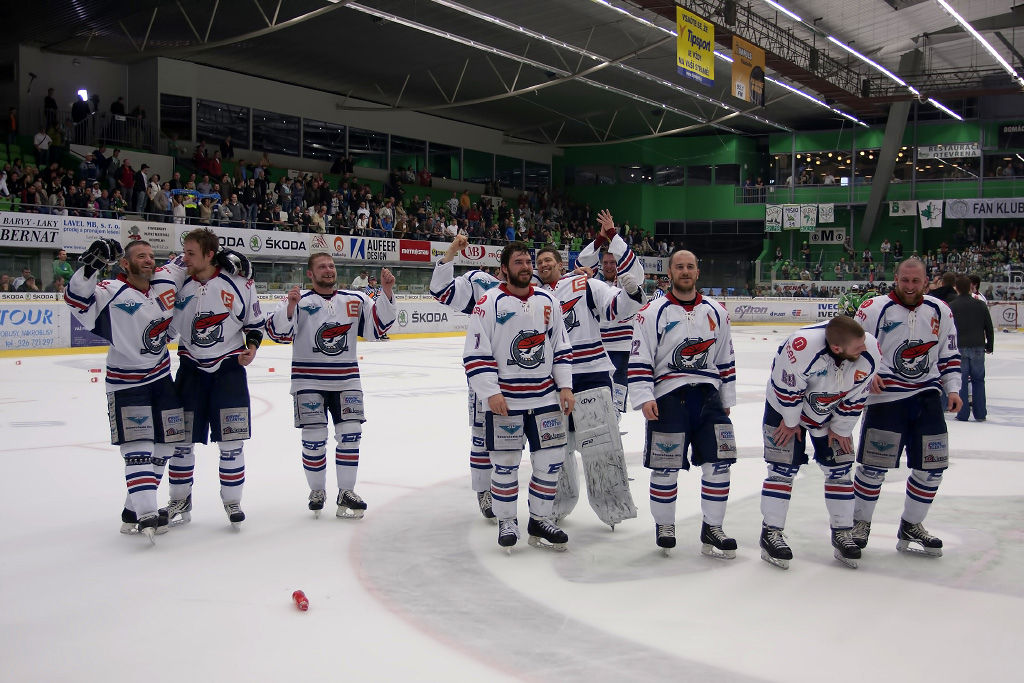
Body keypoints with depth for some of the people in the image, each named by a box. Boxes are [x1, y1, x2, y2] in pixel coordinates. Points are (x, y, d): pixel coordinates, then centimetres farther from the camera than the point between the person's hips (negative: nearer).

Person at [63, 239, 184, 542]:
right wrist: (92, 264, -37)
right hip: (126, 384, -7)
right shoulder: (111, 292, -13)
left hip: (161, 378, 7)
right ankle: (146, 515, -15)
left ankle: (133, 509, 21)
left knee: (163, 447, 9)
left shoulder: (162, 291, 6)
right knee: (138, 448, -13)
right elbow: (76, 298, -26)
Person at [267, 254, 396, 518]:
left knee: (350, 434, 0)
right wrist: (290, 306, -30)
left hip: (347, 380, 3)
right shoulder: (299, 301, -4)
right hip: (309, 381, -3)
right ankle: (317, 491, 18)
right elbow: (278, 333, -13)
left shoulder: (355, 300, 7)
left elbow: (377, 326, 3)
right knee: (314, 438, -1)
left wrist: (387, 292, -8)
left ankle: (346, 492, 12)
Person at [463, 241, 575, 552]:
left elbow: (562, 348, 14)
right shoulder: (488, 304, -7)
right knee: (506, 465, 3)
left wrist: (565, 386, 5)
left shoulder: (548, 302, 8)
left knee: (550, 461, 6)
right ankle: (506, 522, 21)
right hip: (504, 401, -4)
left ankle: (540, 520, 22)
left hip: (545, 398, 5)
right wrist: (491, 393, -16)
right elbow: (475, 355, -9)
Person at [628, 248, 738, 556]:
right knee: (666, 467, 0)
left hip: (707, 395, 4)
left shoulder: (716, 312, 11)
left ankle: (712, 528, 12)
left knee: (718, 462, 0)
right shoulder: (652, 313, -2)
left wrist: (727, 400, 15)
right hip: (667, 396, -3)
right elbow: (639, 360, -6)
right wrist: (644, 398, -15)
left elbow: (726, 360, 16)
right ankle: (664, 525, 20)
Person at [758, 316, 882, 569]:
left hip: (832, 413, 4)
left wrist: (841, 429, -2)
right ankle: (771, 533, 5)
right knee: (783, 469, -4)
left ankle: (842, 533, 16)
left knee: (839, 470, 4)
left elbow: (856, 397, -11)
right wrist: (791, 423, -13)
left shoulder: (870, 353, -27)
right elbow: (787, 389, -26)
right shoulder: (801, 347, -42)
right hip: (787, 407, -4)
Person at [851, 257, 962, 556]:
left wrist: (952, 389, 5)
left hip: (927, 398, 4)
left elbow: (949, 355, 15)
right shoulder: (873, 308, -7)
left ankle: (911, 526, 22)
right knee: (873, 465, -5)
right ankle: (860, 523, 14)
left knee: (931, 467, 5)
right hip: (885, 397, -4)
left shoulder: (940, 311, 7)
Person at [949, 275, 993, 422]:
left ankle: (963, 414, 4)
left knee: (961, 381, 3)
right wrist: (989, 345, 18)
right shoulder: (980, 305, 1)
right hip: (977, 348, 2)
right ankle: (980, 414, 12)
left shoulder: (951, 306, -4)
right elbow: (989, 327, 6)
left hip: (959, 348, -2)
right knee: (978, 380, 10)